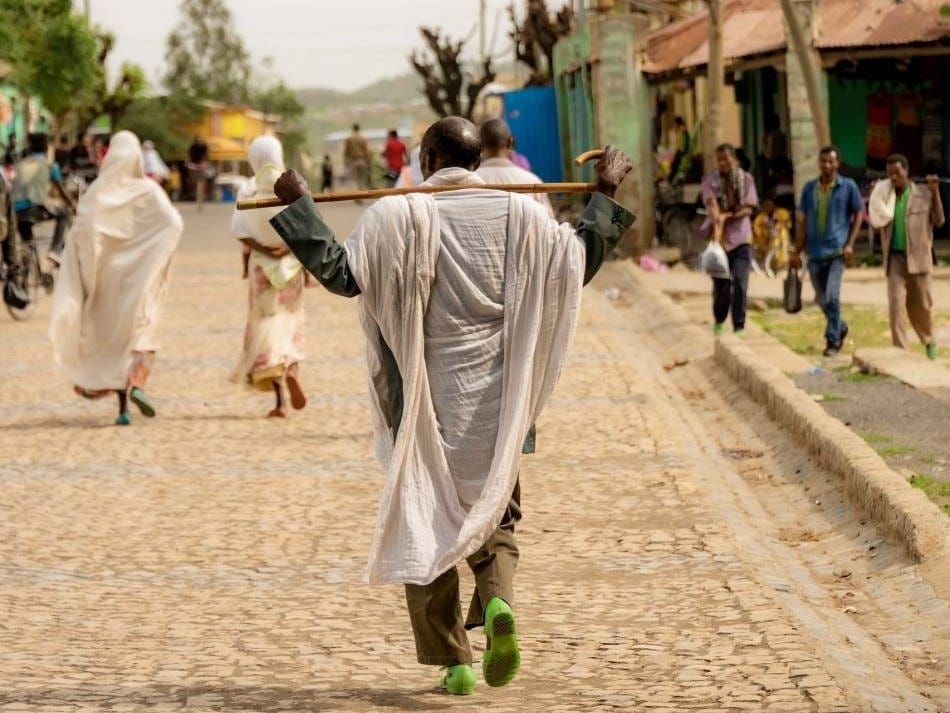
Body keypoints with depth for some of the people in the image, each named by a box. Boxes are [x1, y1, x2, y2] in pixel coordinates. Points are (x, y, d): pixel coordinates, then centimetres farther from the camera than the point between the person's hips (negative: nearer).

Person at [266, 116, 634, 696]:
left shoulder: (399, 214, -8)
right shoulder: (518, 213, 0)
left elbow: (342, 274, -13)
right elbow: (580, 264, 8)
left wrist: (298, 206, -6)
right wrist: (606, 195, 19)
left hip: (426, 400, -2)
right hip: (494, 402, 2)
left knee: (426, 523, 9)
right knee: (495, 516, 17)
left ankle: (453, 660, 5)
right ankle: (498, 602, -14)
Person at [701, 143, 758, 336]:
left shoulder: (745, 179, 3)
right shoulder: (710, 180, 0)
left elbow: (748, 209, -1)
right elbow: (711, 204, -14)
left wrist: (727, 216, -16)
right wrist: (717, 222, -31)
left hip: (740, 237, 0)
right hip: (719, 237, 0)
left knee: (740, 282, -8)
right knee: (720, 283, 5)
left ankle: (739, 326, -2)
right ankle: (719, 320, 27)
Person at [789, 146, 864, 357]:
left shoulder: (848, 186, -2)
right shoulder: (809, 188, 7)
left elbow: (859, 214, 3)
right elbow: (802, 221, 11)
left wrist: (850, 244, -7)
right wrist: (797, 251, 8)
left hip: (836, 251, -4)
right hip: (815, 252, 4)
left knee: (832, 296, -16)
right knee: (821, 299, 12)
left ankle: (833, 340, -5)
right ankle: (840, 328, 36)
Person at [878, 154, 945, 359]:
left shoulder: (923, 194, -3)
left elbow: (939, 221, -2)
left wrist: (935, 192, -9)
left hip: (918, 257, -1)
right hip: (895, 257, 1)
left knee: (921, 304, 8)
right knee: (896, 302, -11)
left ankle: (929, 342, 33)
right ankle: (900, 349, -10)